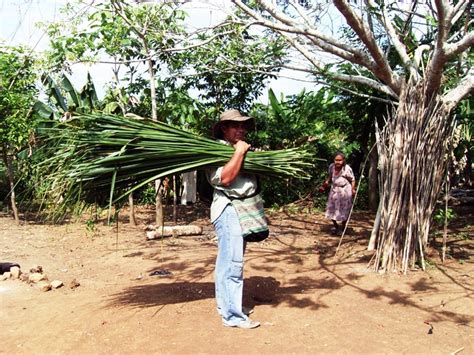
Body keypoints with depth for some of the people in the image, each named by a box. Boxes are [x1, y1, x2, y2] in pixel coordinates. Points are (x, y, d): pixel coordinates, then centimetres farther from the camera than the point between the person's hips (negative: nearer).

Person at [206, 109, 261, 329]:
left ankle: (226, 305, 25)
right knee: (232, 263, -9)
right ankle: (233, 315, -2)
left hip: (243, 208, 9)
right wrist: (239, 152, -17)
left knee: (228, 262, 16)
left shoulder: (242, 150, 19)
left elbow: (253, 176, 25)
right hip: (228, 209, -9)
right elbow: (225, 177, -23)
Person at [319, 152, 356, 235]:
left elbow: (353, 180, -12)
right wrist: (326, 183, -6)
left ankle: (343, 228, 26)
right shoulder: (331, 167, -7)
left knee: (344, 210, 5)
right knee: (332, 209, 11)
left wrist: (353, 189, -22)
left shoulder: (347, 169, -22)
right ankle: (336, 226, 34)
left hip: (345, 191, -5)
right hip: (334, 190, 5)